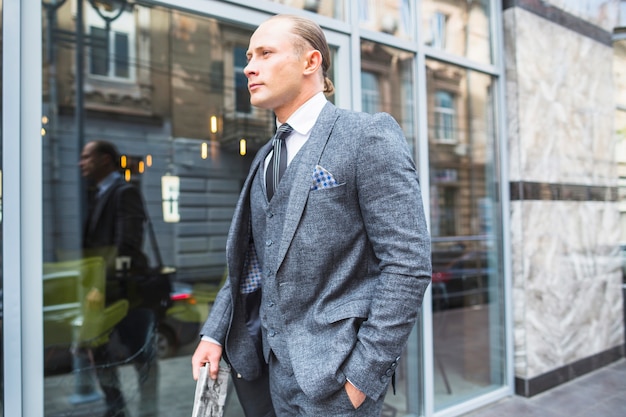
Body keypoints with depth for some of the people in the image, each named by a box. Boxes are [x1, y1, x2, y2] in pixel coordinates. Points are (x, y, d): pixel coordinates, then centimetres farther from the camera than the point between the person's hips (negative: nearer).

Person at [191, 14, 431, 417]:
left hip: (328, 373, -6)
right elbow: (248, 261, 14)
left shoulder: (368, 136, -11)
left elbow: (409, 263, -16)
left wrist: (364, 374, -17)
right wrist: (214, 333, 4)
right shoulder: (267, 158, 12)